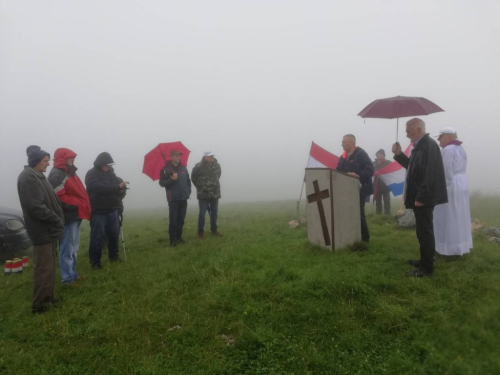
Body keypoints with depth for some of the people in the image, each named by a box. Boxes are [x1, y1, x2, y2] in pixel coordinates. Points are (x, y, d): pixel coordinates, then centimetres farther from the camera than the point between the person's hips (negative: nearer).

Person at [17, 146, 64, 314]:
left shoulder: (37, 176, 15)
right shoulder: (28, 177, -16)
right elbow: (35, 207, -24)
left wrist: (57, 220, 7)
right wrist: (57, 220, -16)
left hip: (48, 228, 10)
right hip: (42, 230, -10)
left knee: (49, 265, 16)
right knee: (44, 267, -2)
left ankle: (47, 297, 28)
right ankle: (40, 304, 9)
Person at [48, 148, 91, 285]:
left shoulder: (69, 172, 18)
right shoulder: (56, 175, -13)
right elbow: (59, 198, -21)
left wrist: (82, 208, 13)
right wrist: (78, 206, -20)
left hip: (75, 215, 10)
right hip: (68, 217, -10)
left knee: (74, 248, 17)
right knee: (68, 249, -3)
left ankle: (72, 273, 28)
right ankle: (68, 278, 5)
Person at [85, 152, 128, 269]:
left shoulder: (110, 173, 12)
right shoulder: (91, 174, -9)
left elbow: (118, 183, 12)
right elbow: (100, 188, -25)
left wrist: (122, 190, -12)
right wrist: (118, 186, -30)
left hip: (112, 210, 6)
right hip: (98, 211, -6)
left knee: (114, 234, 13)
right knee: (97, 237, -1)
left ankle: (113, 255, 31)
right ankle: (95, 261, 11)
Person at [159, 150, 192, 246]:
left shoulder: (183, 168, 11)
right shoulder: (166, 169, -4)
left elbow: (188, 181, 18)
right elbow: (162, 183, -8)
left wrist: (188, 191, 6)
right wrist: (171, 179, -22)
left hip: (183, 198, 5)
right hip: (173, 199, -5)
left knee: (181, 219, 10)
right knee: (173, 220, -5)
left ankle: (179, 237, 20)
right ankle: (173, 239, 1)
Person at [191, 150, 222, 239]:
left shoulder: (217, 165, 0)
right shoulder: (198, 166, -15)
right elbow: (193, 178, 0)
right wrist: (200, 187, 4)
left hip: (215, 193, 5)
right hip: (203, 194, -4)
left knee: (214, 212, 14)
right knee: (202, 213, 1)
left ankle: (214, 229, 29)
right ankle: (200, 231, 15)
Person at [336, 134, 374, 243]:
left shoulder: (361, 154, -11)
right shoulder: (343, 156, 13)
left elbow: (370, 170, -18)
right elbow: (339, 171, 16)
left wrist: (358, 176, -29)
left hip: (358, 190, -7)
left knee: (359, 214, 0)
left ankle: (365, 237, 15)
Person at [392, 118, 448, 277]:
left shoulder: (428, 145, -18)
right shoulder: (421, 145, 14)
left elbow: (429, 173, -25)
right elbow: (413, 167, 21)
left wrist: (421, 198, -25)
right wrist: (399, 154, 9)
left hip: (423, 198, -11)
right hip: (420, 196, 11)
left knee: (425, 232, -3)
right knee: (424, 231, 19)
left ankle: (426, 268, 7)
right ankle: (425, 261, 32)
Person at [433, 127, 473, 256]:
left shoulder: (448, 150, -14)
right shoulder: (460, 149, 16)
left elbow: (447, 172, -19)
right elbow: (459, 169, 15)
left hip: (451, 186, -10)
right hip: (462, 184, 10)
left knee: (448, 218, -2)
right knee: (459, 217, 14)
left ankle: (450, 248, 3)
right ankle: (461, 246, 22)